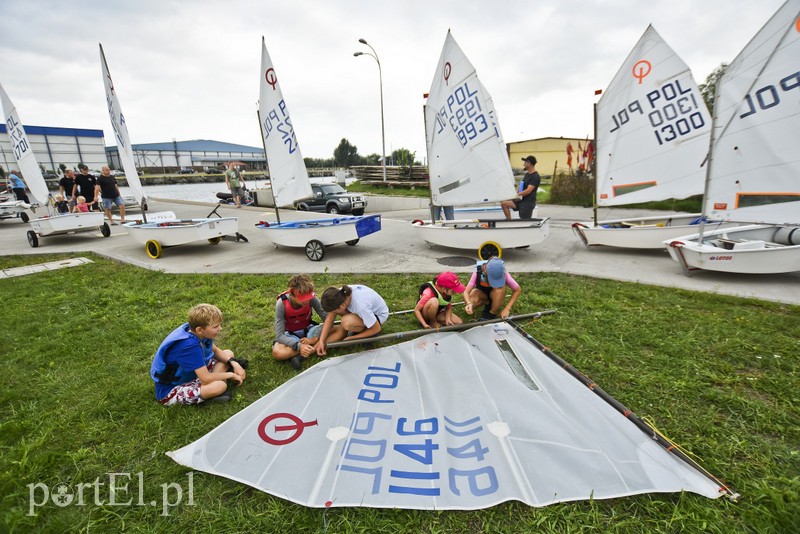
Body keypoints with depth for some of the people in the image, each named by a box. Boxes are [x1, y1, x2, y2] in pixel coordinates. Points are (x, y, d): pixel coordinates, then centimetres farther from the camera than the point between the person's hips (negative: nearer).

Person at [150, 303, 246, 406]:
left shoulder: (193, 331, -10)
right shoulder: (189, 345, -35)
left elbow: (216, 350, 6)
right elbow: (206, 378, -32)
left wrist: (233, 363, -9)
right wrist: (231, 375, -17)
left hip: (188, 374, 9)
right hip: (170, 391, -9)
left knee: (228, 353, 4)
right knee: (220, 385, -34)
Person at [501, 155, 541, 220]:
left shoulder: (536, 177, -15)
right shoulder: (527, 174, 14)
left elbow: (528, 191, -22)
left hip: (528, 202, -9)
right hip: (521, 200, 9)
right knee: (504, 203, -1)